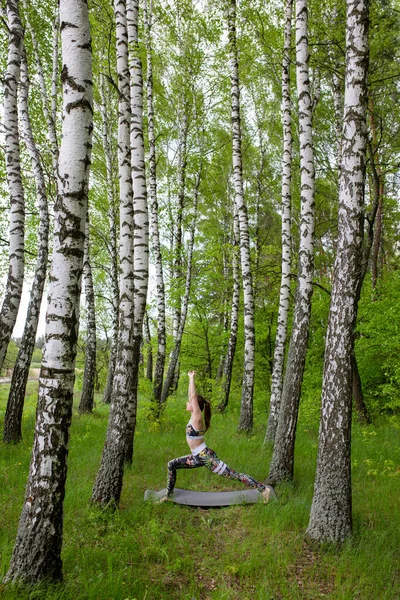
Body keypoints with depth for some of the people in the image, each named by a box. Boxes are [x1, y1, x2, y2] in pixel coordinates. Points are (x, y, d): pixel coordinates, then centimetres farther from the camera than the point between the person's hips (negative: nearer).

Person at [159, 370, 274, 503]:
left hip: (206, 457, -9)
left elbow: (194, 397, -22)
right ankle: (168, 495, 20)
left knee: (234, 475, -6)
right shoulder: (194, 416, 5)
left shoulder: (197, 418, -17)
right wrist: (190, 378, 14)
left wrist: (192, 378, -16)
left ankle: (263, 488, 1)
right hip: (198, 457, 9)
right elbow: (192, 396, 12)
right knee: (172, 465, 11)